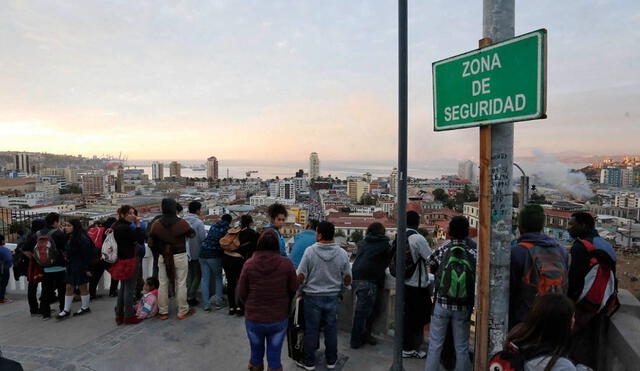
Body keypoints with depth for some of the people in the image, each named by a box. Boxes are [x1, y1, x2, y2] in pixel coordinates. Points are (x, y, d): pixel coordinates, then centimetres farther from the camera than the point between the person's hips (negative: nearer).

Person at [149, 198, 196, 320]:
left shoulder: (156, 224, -5)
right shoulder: (182, 223, -14)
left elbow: (152, 242, 1)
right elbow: (192, 234, 0)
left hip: (163, 257, 3)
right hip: (180, 257, -3)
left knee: (163, 284, 12)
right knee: (181, 284, 6)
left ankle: (163, 312, 21)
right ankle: (182, 311, 14)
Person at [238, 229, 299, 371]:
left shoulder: (249, 264, -14)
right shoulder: (286, 264, -15)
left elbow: (241, 294, -5)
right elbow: (293, 290, -4)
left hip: (253, 319, 1)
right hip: (279, 319, 0)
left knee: (256, 354, 23)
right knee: (274, 357, 16)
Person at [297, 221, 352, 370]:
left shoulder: (310, 251, -16)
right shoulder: (342, 253, -8)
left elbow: (300, 278, -14)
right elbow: (347, 281, -1)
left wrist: (302, 286, 7)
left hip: (313, 297, -2)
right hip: (333, 297, 2)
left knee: (311, 330, 12)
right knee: (331, 330, 16)